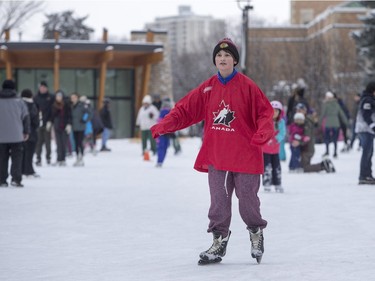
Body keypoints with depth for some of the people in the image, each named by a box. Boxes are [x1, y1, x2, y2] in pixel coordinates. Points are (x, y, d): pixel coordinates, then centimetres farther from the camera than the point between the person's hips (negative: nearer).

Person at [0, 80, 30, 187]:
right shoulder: (19, 102, -2)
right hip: (16, 136, -1)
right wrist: (26, 132, 12)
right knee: (17, 158, 3)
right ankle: (16, 178, -7)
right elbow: (26, 118, 2)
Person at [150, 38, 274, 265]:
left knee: (248, 199, 5)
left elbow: (265, 112, -6)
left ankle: (256, 232, 30)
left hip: (245, 155, -3)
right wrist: (163, 126, -9)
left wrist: (263, 133, -24)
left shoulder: (247, 86, -6)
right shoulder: (207, 88, 5)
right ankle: (219, 241, 14)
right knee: (219, 202, 4)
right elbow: (185, 110, 3)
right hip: (216, 157, 3)